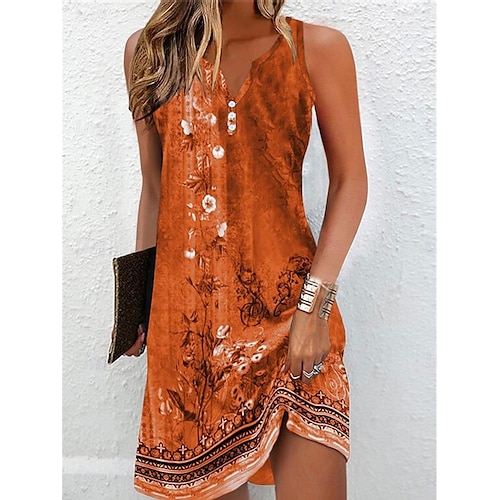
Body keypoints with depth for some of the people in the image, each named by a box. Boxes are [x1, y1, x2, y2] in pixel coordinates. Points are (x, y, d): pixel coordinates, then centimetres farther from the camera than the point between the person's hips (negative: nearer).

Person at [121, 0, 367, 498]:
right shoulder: (147, 50, 9)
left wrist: (315, 303, -11)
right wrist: (139, 295, 11)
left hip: (284, 298, -2)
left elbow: (349, 181, -1)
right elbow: (154, 186, 12)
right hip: (184, 309, 3)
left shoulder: (317, 47, 2)